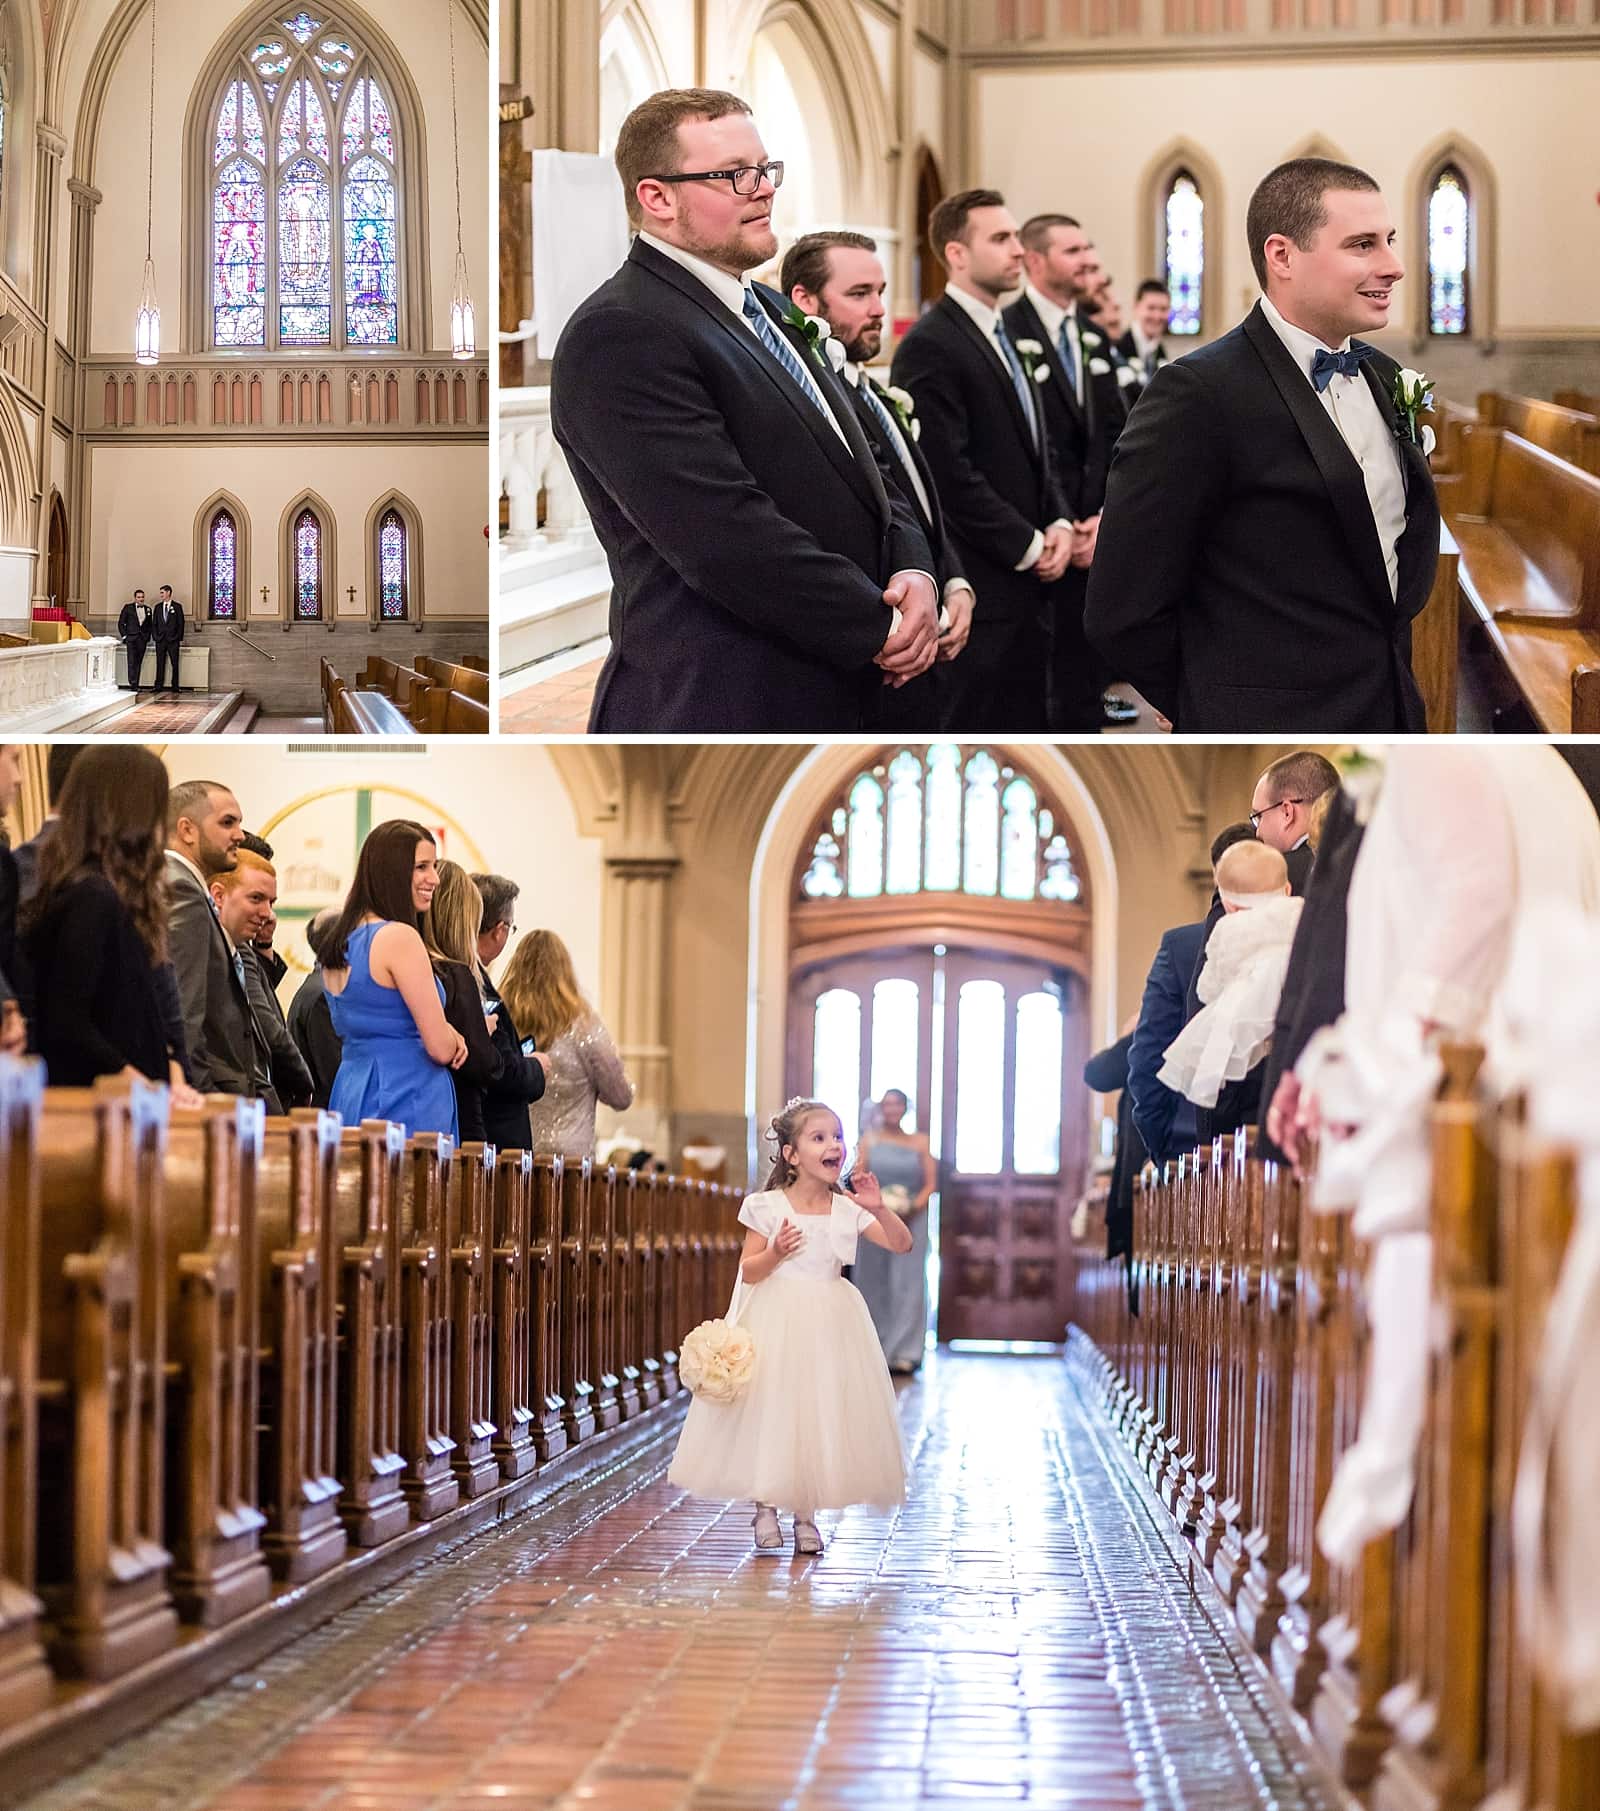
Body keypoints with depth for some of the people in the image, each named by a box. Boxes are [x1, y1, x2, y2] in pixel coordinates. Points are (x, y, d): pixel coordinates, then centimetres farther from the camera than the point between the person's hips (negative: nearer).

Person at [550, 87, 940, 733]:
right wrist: (877, 629, -17)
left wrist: (913, 570, -3)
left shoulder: (764, 310, 16)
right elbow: (724, 535, -23)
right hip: (719, 705, -9)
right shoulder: (618, 335, -15)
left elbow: (858, 465, 18)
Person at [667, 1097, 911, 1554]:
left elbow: (902, 1244, -1)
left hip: (829, 1327, 2)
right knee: (768, 1410, -3)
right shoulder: (768, 1207, -6)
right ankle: (765, 1508, 11)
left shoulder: (848, 1210, 1)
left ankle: (805, 1514, 14)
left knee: (820, 1414, 3)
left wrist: (878, 1208, -15)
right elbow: (748, 1271, -3)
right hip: (778, 1324, -2)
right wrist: (775, 1253, -22)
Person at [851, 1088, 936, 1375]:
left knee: (906, 1283, -4)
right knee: (874, 1283, 2)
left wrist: (913, 1207, -13)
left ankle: (904, 1352, -2)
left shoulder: (919, 1142, 9)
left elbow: (930, 1183, 4)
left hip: (910, 1219, -1)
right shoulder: (869, 1139, 10)